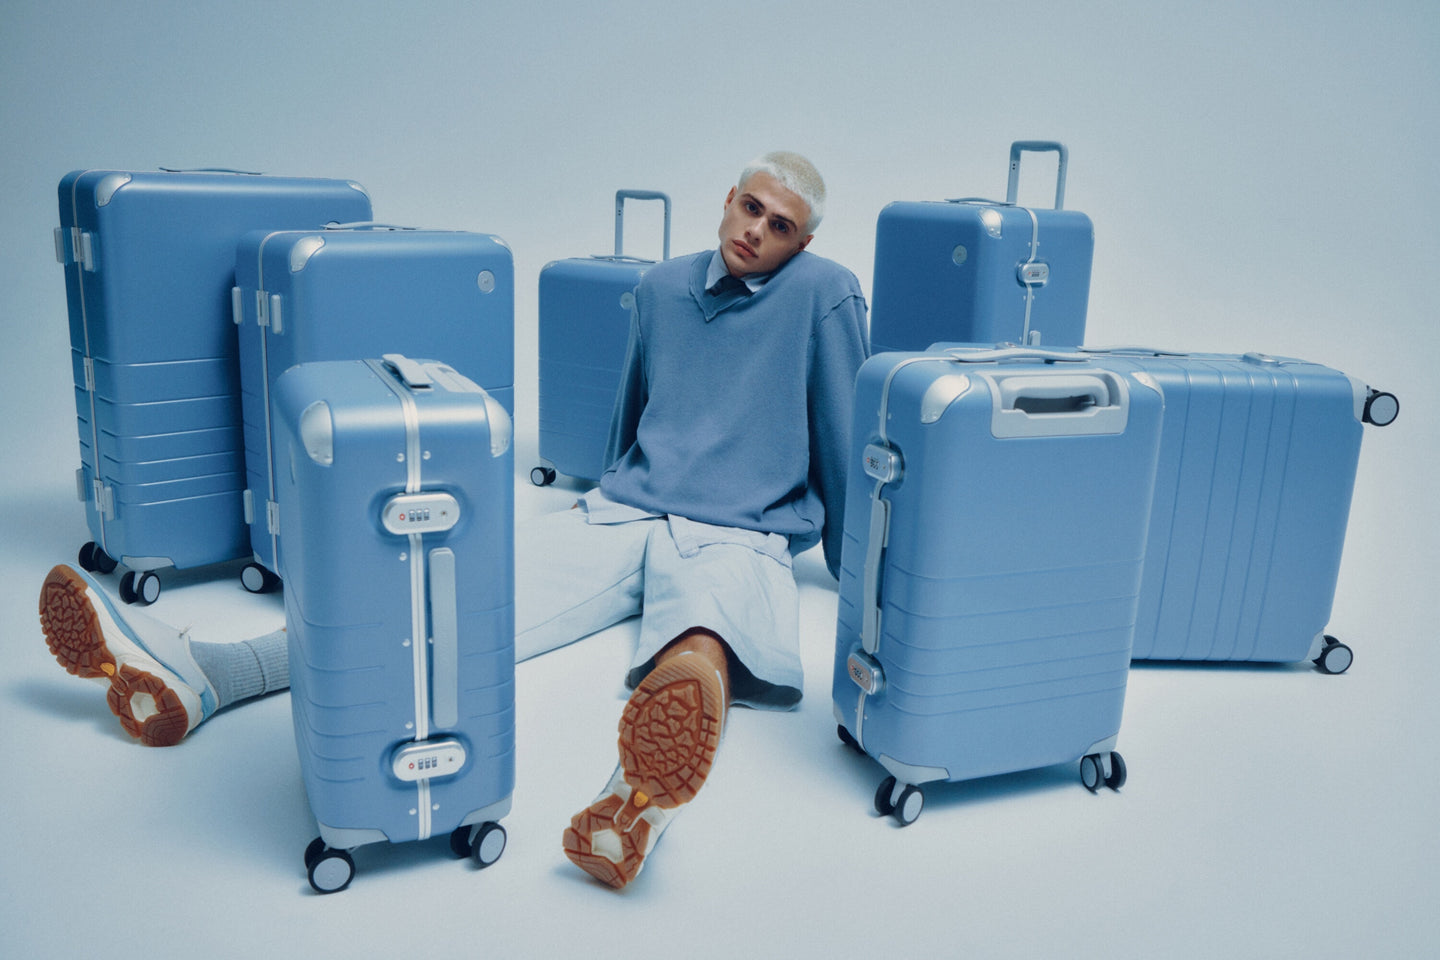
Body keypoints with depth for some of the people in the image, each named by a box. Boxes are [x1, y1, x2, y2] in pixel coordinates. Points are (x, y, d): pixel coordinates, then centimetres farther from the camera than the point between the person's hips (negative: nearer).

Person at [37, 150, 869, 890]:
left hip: (739, 538, -4)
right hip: (621, 514, 5)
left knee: (703, 640, -40)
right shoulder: (663, 287, 14)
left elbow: (843, 438, 1)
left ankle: (645, 788, -75)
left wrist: (857, 569, 6)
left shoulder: (824, 293, -2)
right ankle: (199, 674, -28)